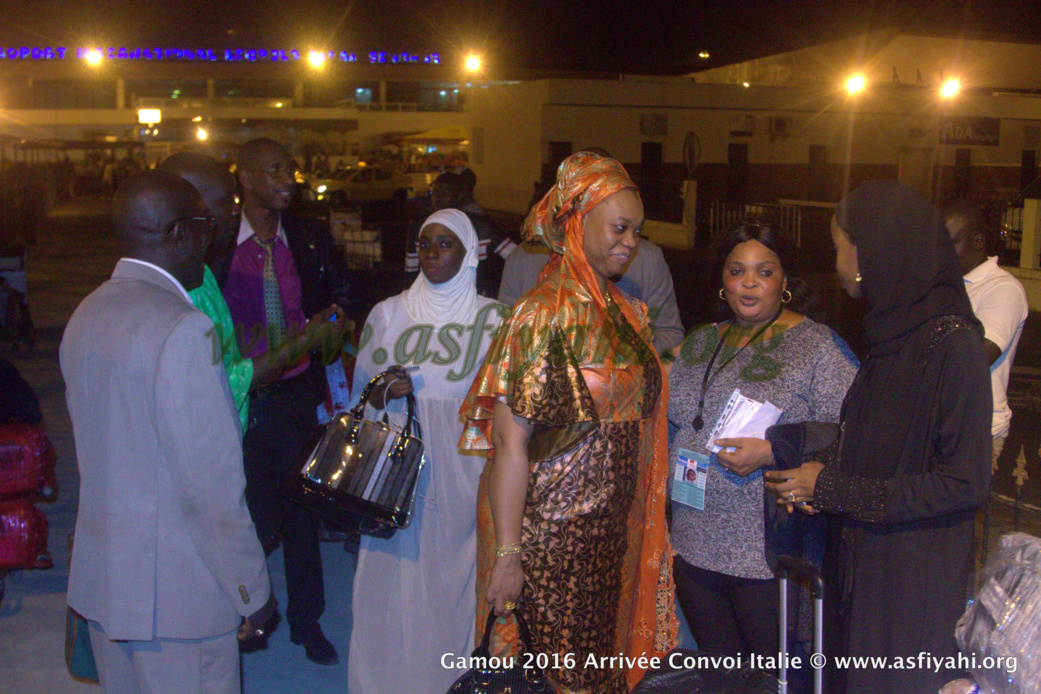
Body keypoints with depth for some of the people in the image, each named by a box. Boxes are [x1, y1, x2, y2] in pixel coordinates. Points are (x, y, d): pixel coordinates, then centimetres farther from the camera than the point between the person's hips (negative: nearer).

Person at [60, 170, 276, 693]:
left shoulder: (85, 316, 6)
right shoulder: (183, 328, -22)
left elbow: (92, 448, 12)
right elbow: (211, 482, -22)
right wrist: (252, 591, -12)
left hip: (99, 576, 9)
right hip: (176, 592, -8)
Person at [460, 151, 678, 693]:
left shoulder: (626, 313, 7)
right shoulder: (543, 317, -17)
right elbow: (510, 444, -19)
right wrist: (507, 555, -19)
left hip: (614, 528, 7)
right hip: (552, 533, -7)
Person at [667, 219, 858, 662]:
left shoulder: (818, 347, -7)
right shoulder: (700, 342, 12)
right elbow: (670, 417, 23)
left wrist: (770, 453, -22)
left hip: (769, 558, -5)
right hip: (695, 545, 6)